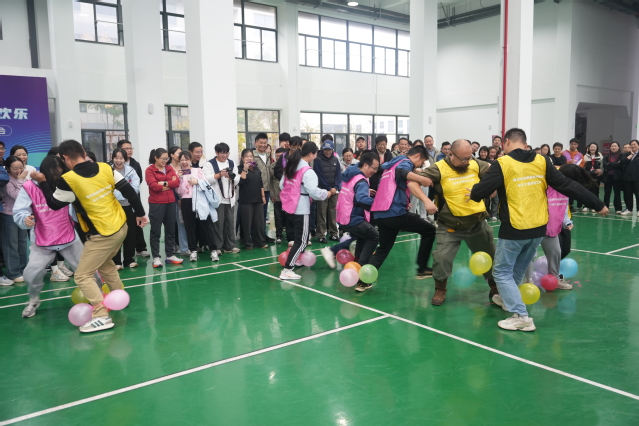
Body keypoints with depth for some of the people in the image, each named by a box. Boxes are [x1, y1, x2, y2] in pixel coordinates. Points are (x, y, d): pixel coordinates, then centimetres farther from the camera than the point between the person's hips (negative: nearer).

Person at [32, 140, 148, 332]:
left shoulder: (67, 180, -17)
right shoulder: (105, 168, -2)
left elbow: (54, 204, -1)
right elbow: (128, 190, 1)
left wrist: (42, 183, 12)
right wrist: (140, 213, 9)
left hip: (102, 235, -7)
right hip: (121, 227, 7)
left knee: (82, 276, 2)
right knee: (105, 262, 30)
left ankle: (102, 317, -7)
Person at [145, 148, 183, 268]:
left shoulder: (170, 168, 12)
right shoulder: (149, 170, -4)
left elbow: (177, 182, 0)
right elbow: (153, 186, -16)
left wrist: (164, 183, -14)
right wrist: (170, 184, -6)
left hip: (170, 203, 6)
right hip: (156, 204, -6)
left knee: (171, 230, 11)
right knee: (156, 231, 1)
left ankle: (170, 255, 19)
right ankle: (156, 257, 5)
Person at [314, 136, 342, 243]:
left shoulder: (335, 160, 9)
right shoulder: (318, 160, -5)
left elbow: (338, 175, 5)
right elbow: (319, 176, -9)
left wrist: (335, 187, -9)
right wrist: (328, 189, -11)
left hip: (333, 190, 4)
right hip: (322, 191, -4)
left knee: (332, 213, 9)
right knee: (322, 214, -1)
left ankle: (333, 233, 17)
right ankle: (321, 235, 3)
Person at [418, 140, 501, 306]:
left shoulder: (476, 165, -4)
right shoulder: (439, 169, -16)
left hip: (478, 224, 4)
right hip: (450, 226, -4)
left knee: (491, 257, 16)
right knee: (441, 258, -11)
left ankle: (496, 289, 38)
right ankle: (440, 290, 15)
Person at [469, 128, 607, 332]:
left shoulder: (502, 164, -11)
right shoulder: (542, 162, 3)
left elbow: (480, 191, -12)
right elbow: (568, 186, 3)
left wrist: (473, 193, 13)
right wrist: (598, 204, 11)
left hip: (514, 229, -6)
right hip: (538, 228, 6)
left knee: (502, 271, 6)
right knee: (518, 269, 25)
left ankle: (521, 316, -3)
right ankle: (508, 299, 42)